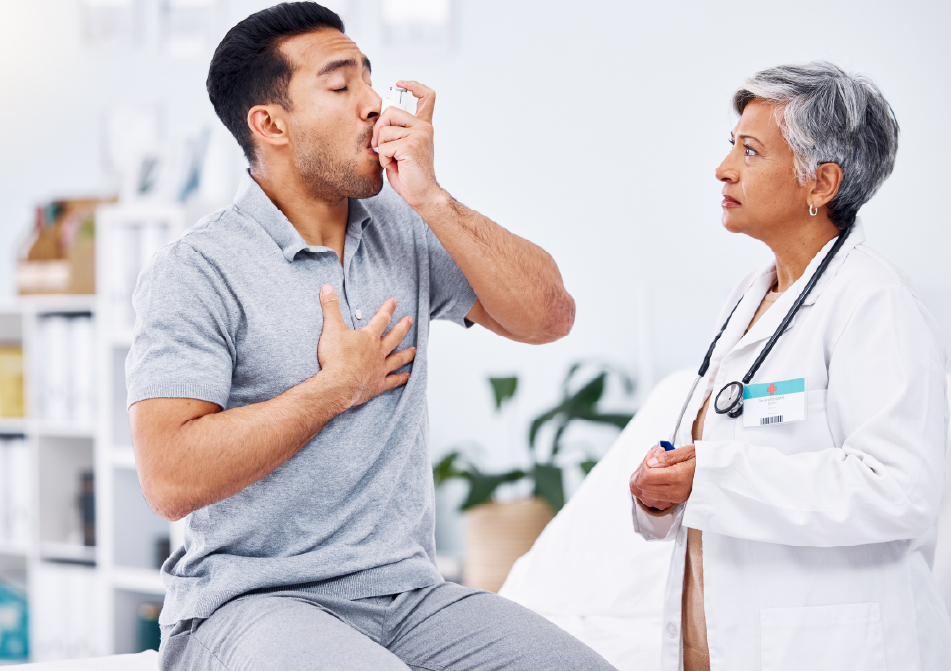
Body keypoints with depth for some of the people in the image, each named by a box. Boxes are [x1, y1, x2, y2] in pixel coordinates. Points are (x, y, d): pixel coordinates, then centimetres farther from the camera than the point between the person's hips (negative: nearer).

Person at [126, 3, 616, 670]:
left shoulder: (404, 232, 9)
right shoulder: (195, 272, -8)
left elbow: (548, 317, 1)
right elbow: (172, 478, -17)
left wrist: (431, 199, -7)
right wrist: (338, 387, -10)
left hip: (409, 592, 5)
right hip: (250, 606, -5)